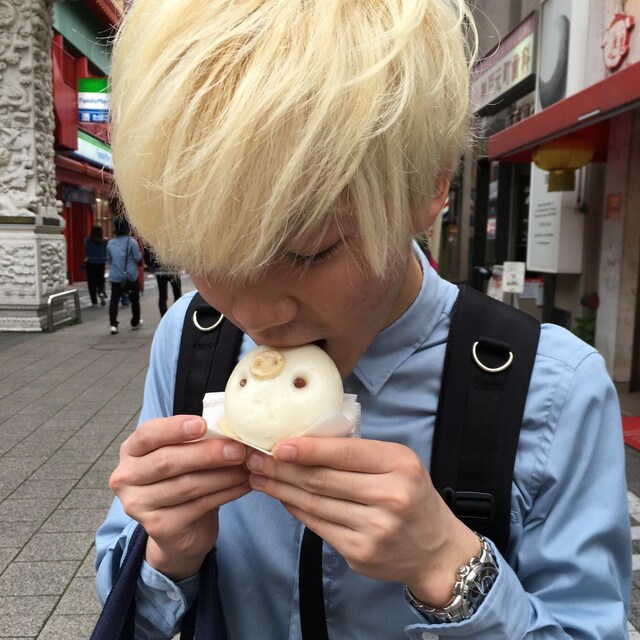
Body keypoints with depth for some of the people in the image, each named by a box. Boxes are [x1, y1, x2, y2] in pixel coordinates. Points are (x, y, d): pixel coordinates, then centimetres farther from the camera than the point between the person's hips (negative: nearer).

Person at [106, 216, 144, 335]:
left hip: (115, 277, 3)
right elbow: (138, 259, -9)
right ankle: (135, 322, 28)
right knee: (134, 299, 15)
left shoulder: (110, 243, 3)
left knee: (114, 300, 3)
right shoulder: (131, 242, -11)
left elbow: (109, 260, 12)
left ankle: (113, 324, -10)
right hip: (131, 276, -2)